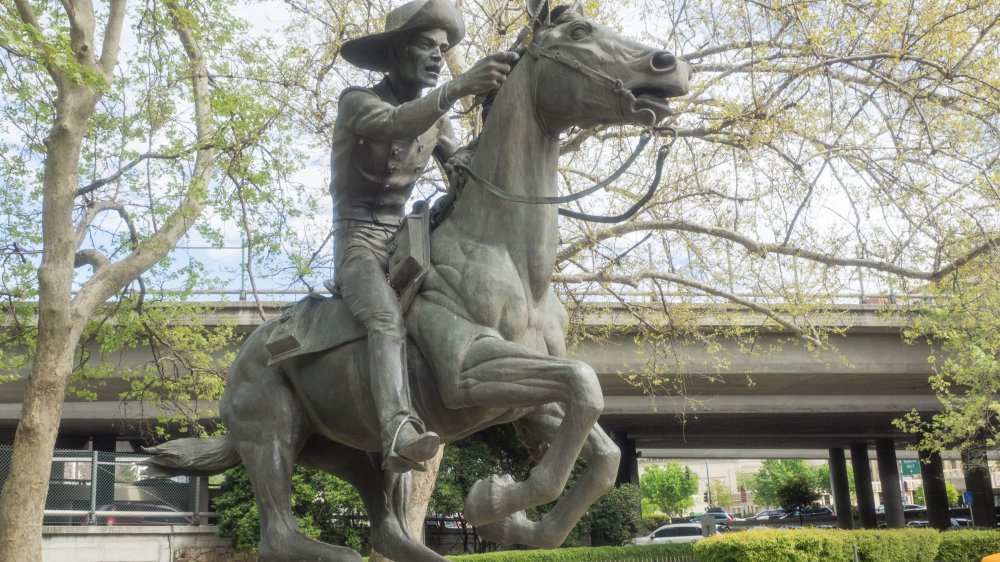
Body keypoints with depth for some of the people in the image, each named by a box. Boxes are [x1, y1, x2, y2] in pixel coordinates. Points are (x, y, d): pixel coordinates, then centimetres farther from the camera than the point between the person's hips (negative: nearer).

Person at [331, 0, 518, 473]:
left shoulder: (437, 119, 14)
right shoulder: (357, 101, -7)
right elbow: (394, 123, -30)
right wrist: (460, 86, -45)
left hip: (405, 242, 8)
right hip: (359, 243, -8)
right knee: (387, 318, -35)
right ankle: (399, 432, -54)